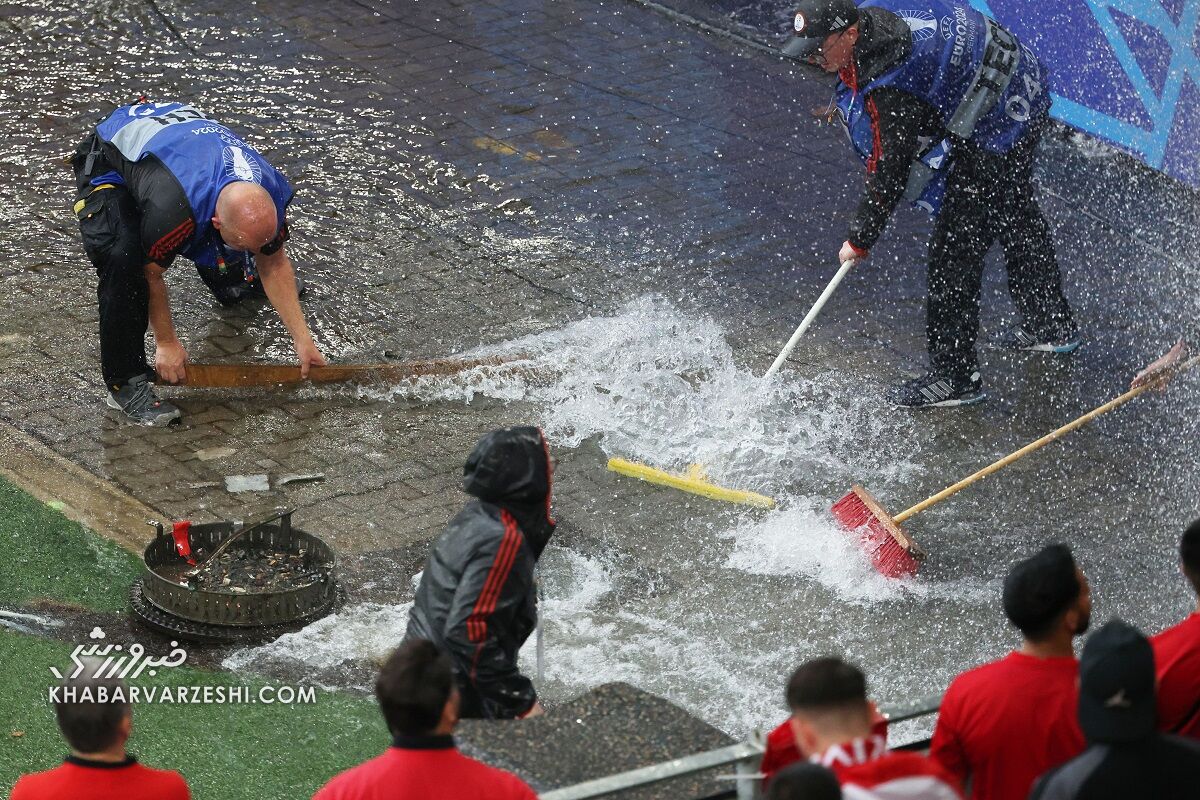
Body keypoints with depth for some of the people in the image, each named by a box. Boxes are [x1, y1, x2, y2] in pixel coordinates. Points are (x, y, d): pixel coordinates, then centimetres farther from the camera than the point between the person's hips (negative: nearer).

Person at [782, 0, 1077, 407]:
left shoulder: (887, 91, -34)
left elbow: (889, 173, -26)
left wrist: (859, 241, -14)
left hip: (994, 137, -11)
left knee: (954, 251, -8)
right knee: (1015, 214, 29)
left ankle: (955, 376, -2)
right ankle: (1052, 325, 48)